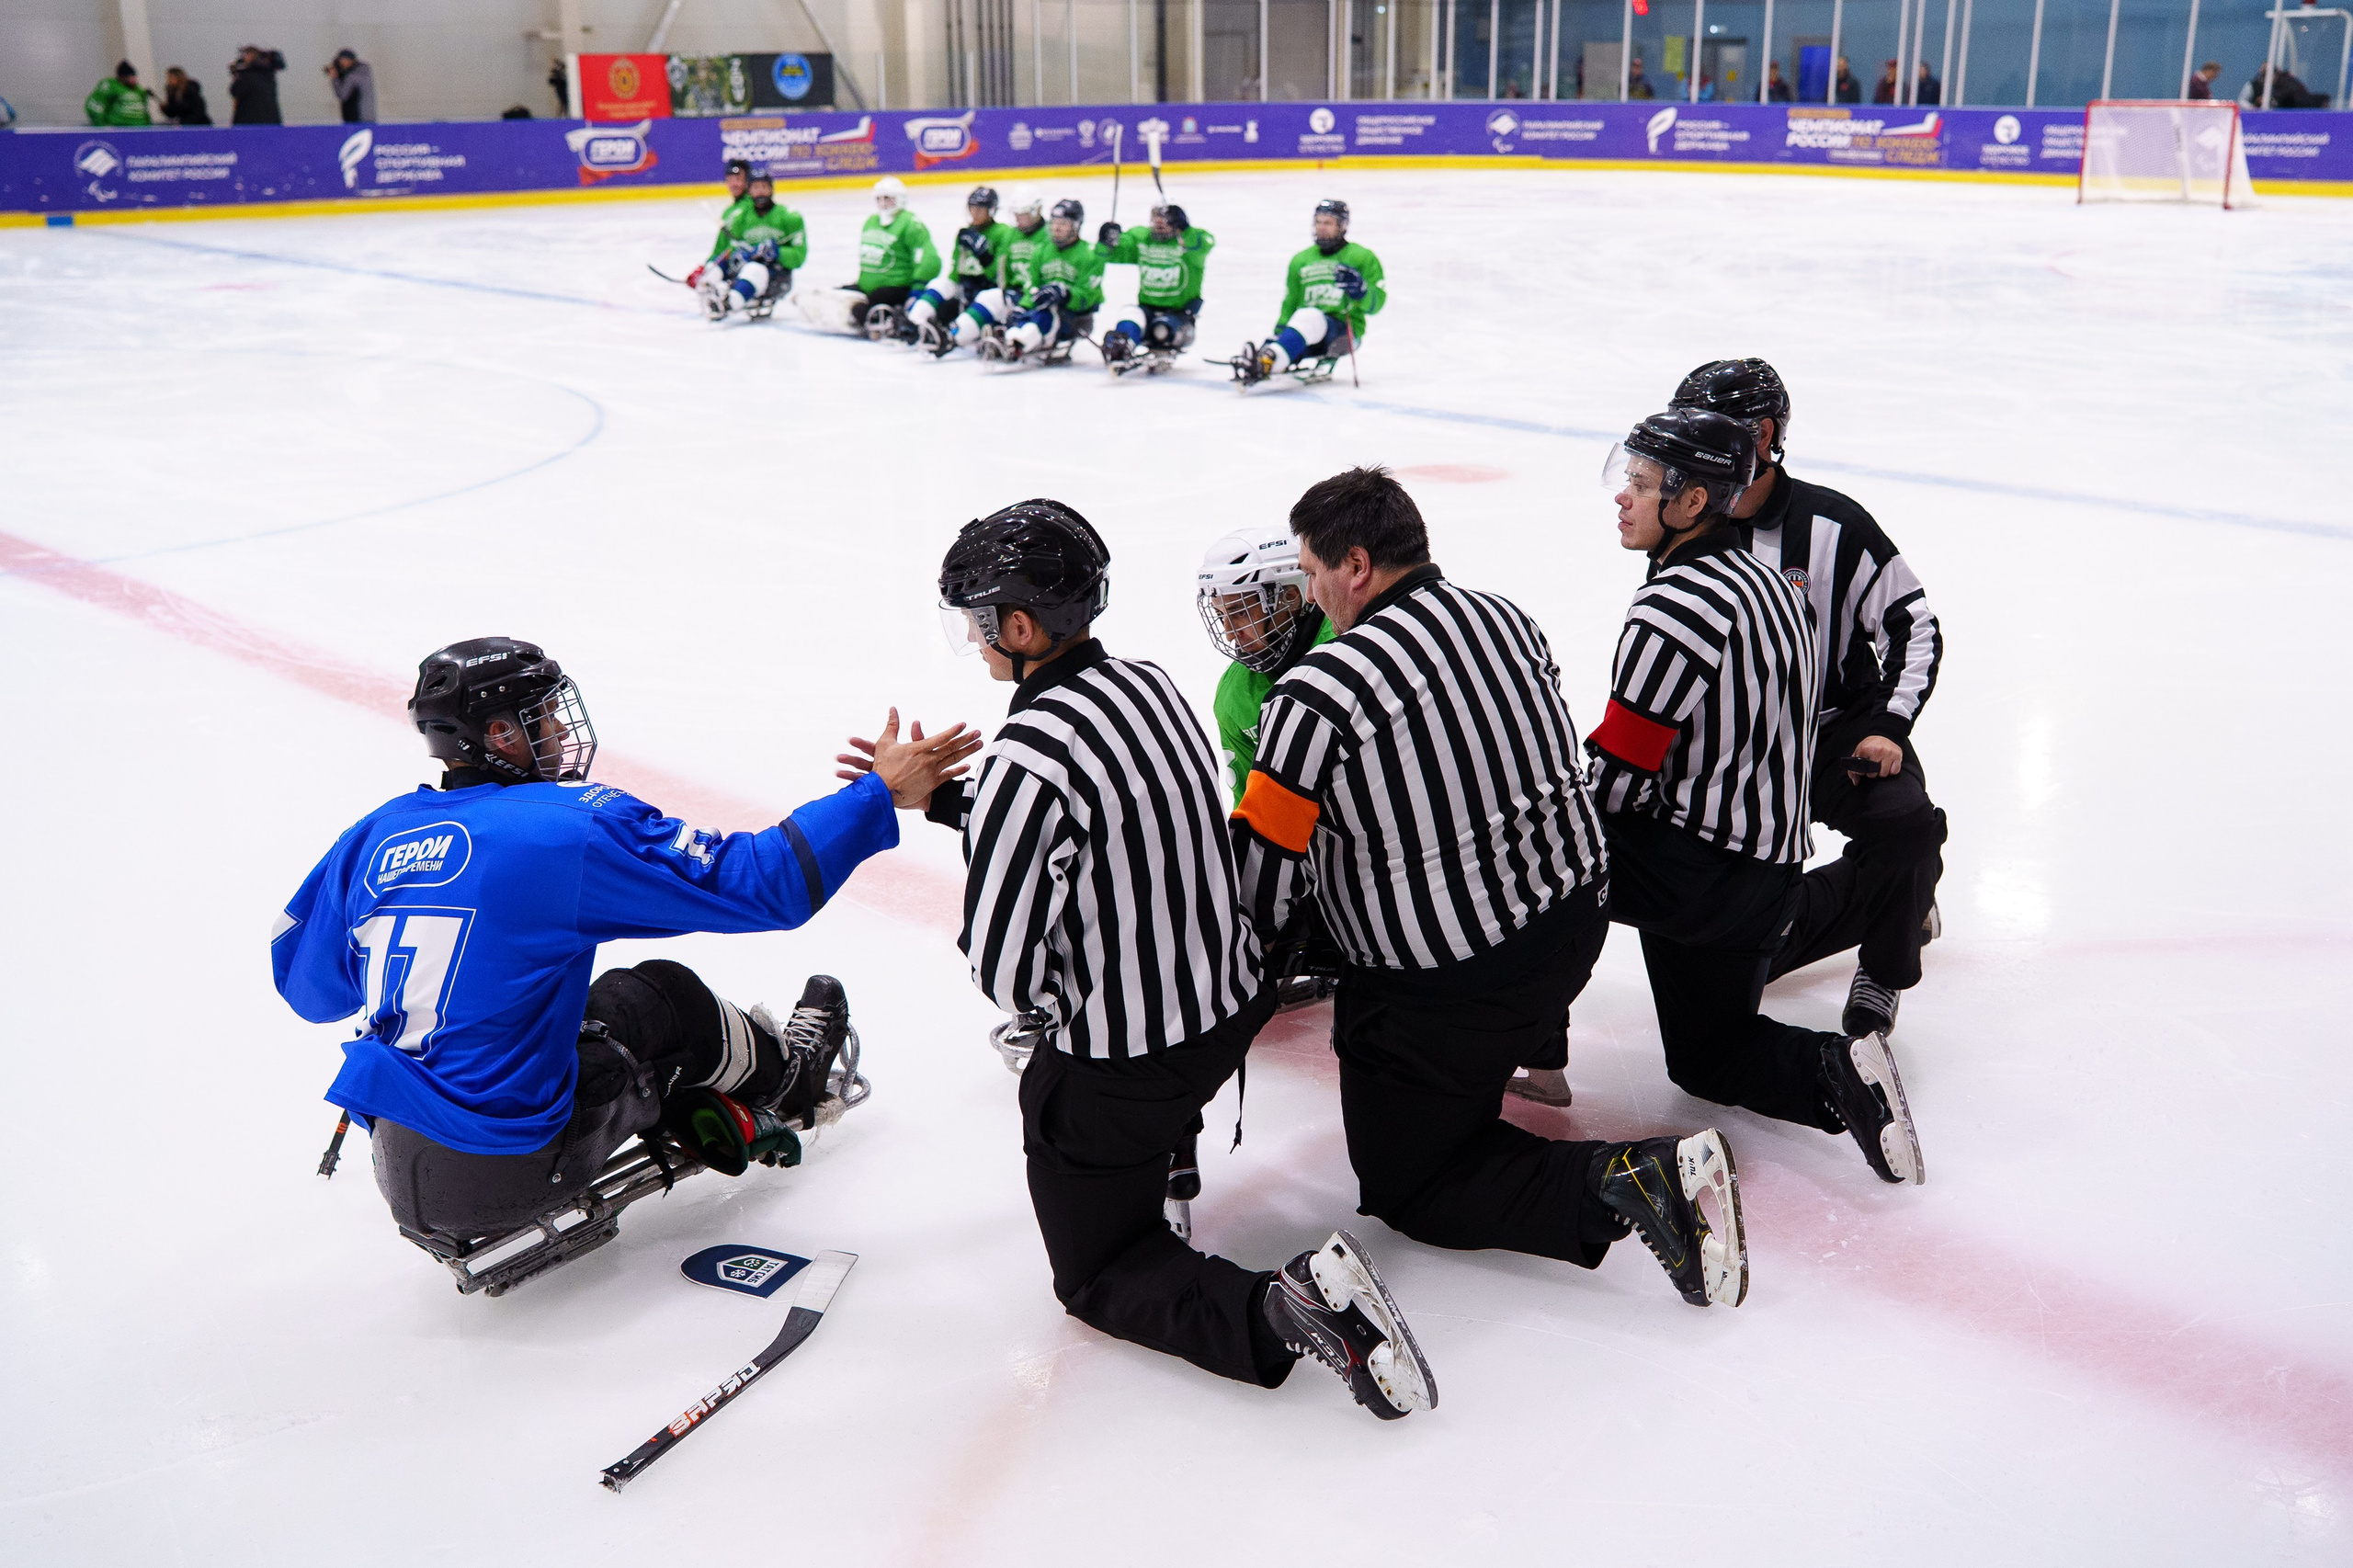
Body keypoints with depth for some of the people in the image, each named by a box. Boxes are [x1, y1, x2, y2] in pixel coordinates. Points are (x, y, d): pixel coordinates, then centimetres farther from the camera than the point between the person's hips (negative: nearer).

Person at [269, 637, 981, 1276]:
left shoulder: (377, 834, 4)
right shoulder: (573, 826, -15)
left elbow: (305, 985, 16)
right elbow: (757, 882, -16)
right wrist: (880, 792, -8)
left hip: (398, 1172, 6)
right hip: (508, 1167, -6)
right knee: (665, 1000, 15)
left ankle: (727, 1120, 34)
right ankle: (795, 1081, 39)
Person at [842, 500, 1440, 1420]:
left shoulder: (1030, 756, -29)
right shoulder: (1151, 684, -2)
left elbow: (1001, 968, -23)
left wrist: (1045, 1013, -1)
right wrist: (937, 796, 15)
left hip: (1119, 1069, -8)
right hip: (1232, 1006, 8)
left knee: (1097, 1279, 12)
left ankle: (1278, 1313, -13)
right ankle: (1166, 1153, 48)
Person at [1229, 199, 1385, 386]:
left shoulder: (1362, 258, 6)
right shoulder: (1301, 260, 20)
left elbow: (1376, 302, 0)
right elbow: (1290, 303, 22)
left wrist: (1360, 290, -21)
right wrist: (1278, 334, 5)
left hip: (1345, 331, -5)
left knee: (1309, 318, -38)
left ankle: (1267, 361, -62)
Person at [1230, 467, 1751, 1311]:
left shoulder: (1318, 695, -22)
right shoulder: (1506, 617, 0)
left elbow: (1258, 873, -16)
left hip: (1441, 995, -7)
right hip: (1575, 923, 8)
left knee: (1405, 1185, 11)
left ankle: (1617, 1184, -11)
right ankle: (1533, 1042, 47)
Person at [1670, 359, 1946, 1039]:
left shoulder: (1831, 525, -13)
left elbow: (1915, 625, -9)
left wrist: (1889, 727, -19)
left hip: (1840, 730, -3)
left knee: (1905, 824, -34)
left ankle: (1883, 973, -3)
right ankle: (1900, 910, 19)